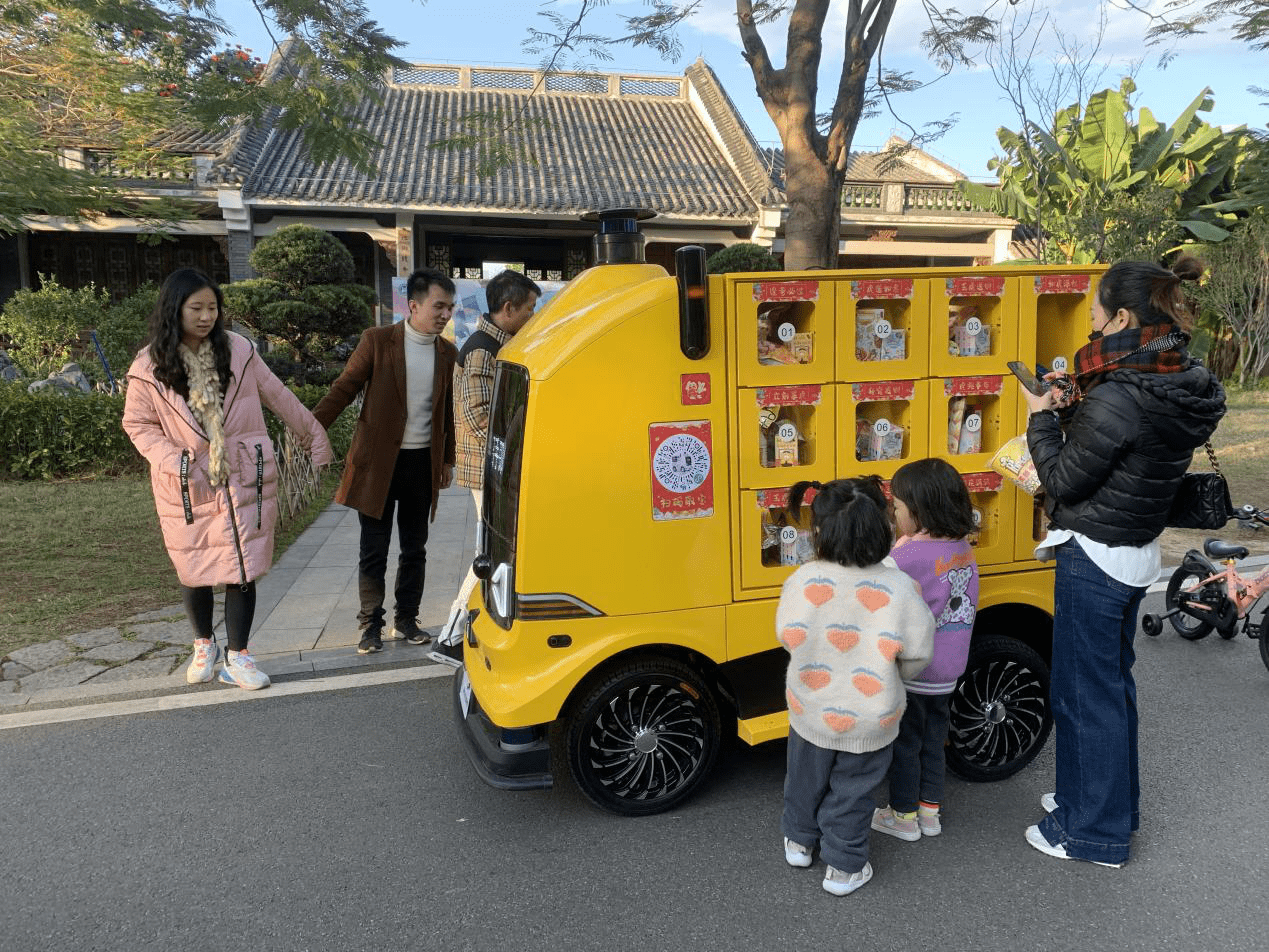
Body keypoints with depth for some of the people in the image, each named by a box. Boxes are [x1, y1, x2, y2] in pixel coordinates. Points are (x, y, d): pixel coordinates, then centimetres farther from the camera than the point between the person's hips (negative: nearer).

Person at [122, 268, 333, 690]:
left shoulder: (238, 349, -4)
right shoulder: (149, 367, -6)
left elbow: (278, 397, 6)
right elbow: (138, 424, 2)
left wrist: (313, 434, 12)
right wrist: (174, 460, -14)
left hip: (244, 479, 0)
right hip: (187, 487, 0)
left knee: (243, 569, 0)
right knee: (194, 569, 13)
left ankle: (237, 656, 15)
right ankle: (204, 645, 38)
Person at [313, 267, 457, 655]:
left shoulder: (447, 352, 6)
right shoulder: (377, 341, -5)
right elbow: (344, 389, -6)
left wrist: (448, 459, 15)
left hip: (423, 462, 4)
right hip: (377, 461, -3)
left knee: (414, 548, 11)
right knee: (374, 549, 4)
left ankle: (406, 619, 26)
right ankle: (370, 623, 18)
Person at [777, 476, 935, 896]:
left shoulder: (801, 581, -20)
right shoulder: (899, 588, -20)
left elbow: (789, 637, -8)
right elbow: (916, 655, -11)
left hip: (811, 709, 1)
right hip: (870, 720, -1)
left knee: (806, 778, 25)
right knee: (852, 791, 19)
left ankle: (799, 841, 47)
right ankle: (843, 868, 33)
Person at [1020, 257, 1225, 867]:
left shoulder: (1119, 398, -26)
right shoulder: (1181, 388, 2)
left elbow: (1063, 480, -18)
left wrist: (1041, 417, -6)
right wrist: (1072, 407, 2)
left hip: (1094, 561, -9)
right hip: (1136, 552, 9)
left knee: (1084, 694, 5)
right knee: (1113, 683, 23)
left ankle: (1092, 832, 21)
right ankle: (1113, 803, 40)